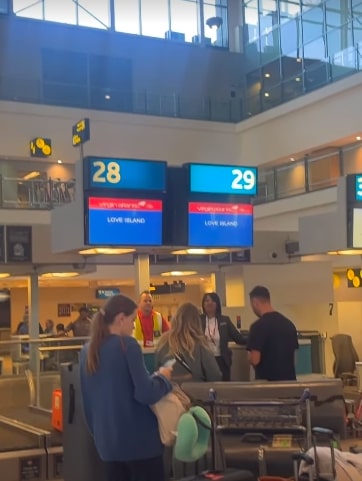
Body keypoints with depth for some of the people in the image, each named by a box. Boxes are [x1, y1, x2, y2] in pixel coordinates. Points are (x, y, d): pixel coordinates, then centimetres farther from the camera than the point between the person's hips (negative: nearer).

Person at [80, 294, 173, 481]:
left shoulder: (88, 350, 6)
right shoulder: (127, 345, -14)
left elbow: (87, 401, 14)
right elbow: (145, 394, -18)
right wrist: (162, 377, -1)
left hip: (107, 440, 6)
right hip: (139, 439, -6)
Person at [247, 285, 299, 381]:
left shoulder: (258, 326, -14)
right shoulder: (289, 323, 8)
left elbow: (255, 360, -16)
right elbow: (293, 356, 13)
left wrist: (250, 356, 4)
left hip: (267, 381, -6)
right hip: (289, 379, 6)